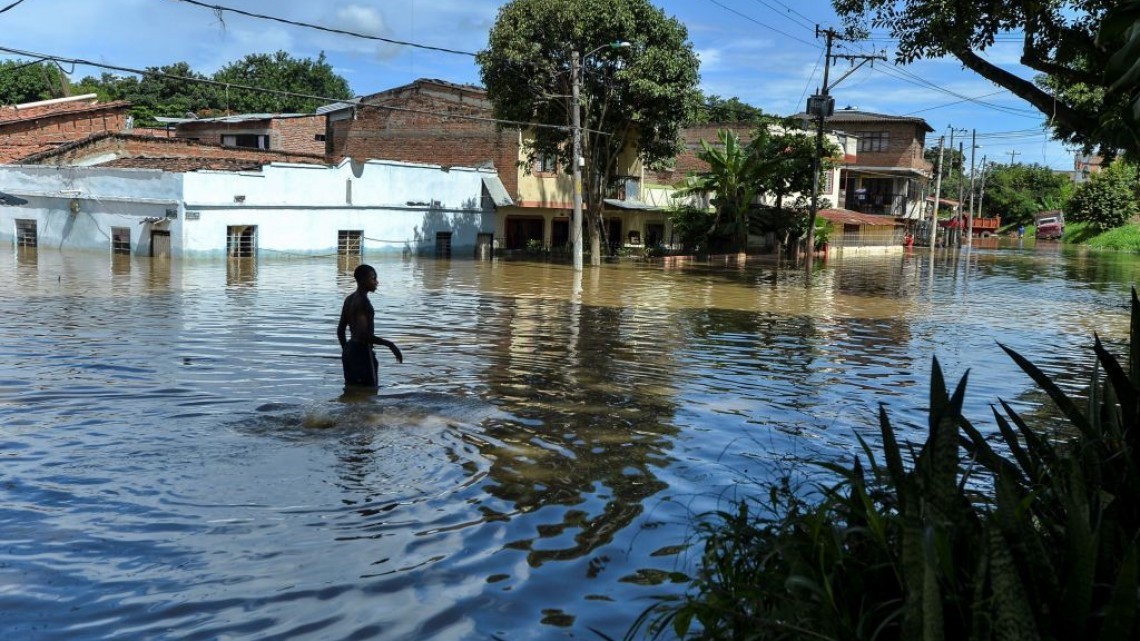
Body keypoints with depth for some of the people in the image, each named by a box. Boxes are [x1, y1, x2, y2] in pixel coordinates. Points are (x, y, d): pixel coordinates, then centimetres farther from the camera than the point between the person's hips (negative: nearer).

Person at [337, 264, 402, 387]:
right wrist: (389, 344, -23)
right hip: (362, 352, -10)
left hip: (349, 350, 10)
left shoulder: (349, 299, 10)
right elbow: (363, 335, -26)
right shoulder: (363, 301, -18)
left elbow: (340, 330, 16)